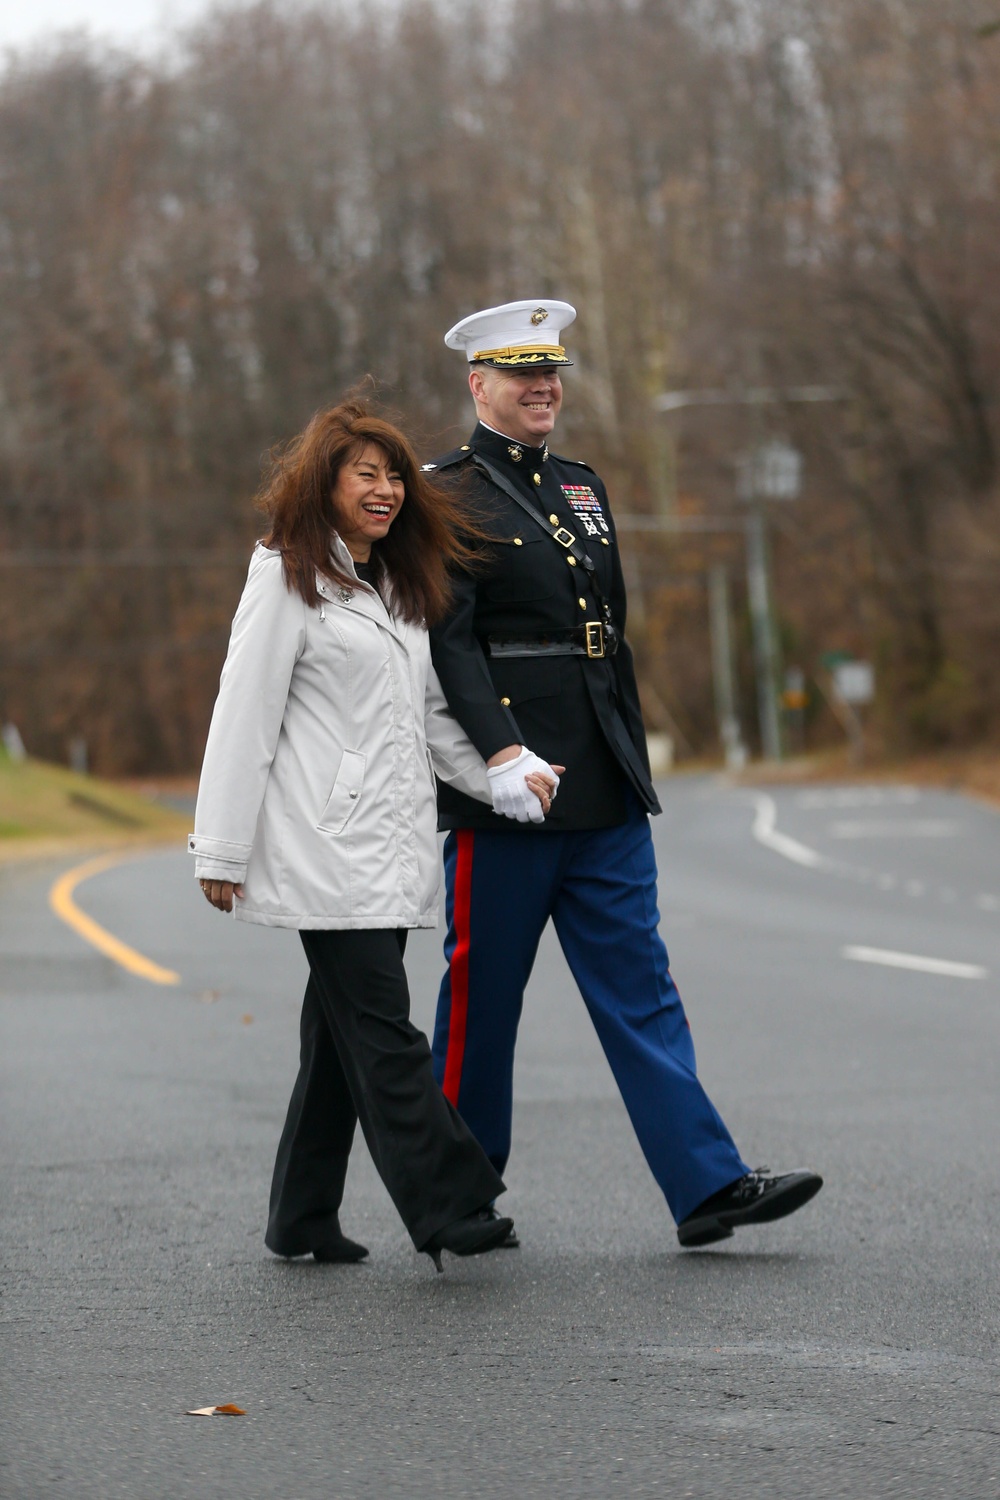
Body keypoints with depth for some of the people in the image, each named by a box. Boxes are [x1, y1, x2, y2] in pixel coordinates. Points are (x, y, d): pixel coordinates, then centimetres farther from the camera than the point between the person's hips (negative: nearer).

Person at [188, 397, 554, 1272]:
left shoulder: (400, 585, 21)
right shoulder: (287, 578, -3)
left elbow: (430, 715, 23)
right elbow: (244, 717, -6)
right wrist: (222, 851, -10)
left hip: (392, 840, 8)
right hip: (325, 846, -8)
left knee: (344, 1030, 8)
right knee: (382, 1030, -12)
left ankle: (303, 1220, 13)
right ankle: (450, 1208, -18)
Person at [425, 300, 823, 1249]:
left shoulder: (583, 488, 18)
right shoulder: (447, 495, -5)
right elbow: (447, 640, -14)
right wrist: (502, 752, -24)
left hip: (604, 799, 7)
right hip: (500, 796, -6)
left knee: (640, 989, 3)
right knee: (481, 999, 2)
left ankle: (707, 1187, -1)